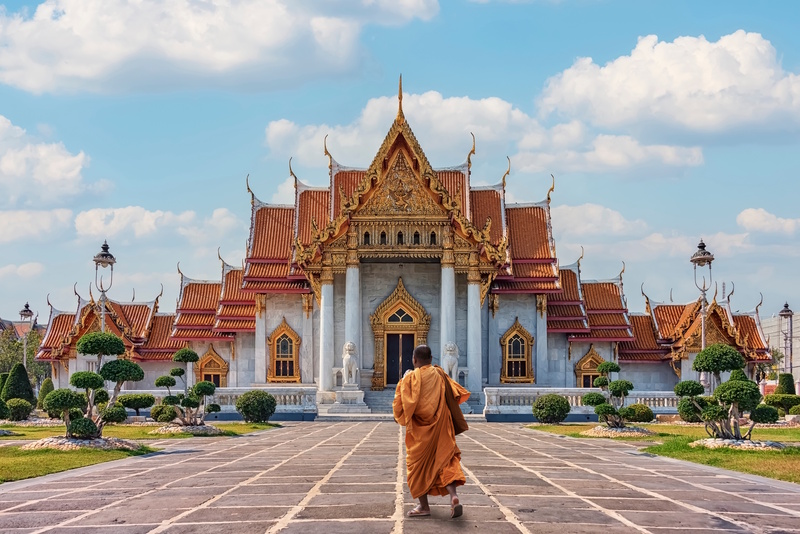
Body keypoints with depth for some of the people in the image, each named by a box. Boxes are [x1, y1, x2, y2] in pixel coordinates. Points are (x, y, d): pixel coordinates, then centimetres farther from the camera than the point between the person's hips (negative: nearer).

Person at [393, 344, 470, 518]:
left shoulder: (410, 378, -10)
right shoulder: (440, 375, 3)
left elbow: (400, 404, -10)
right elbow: (460, 393, 10)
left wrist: (403, 381, 1)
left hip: (419, 431, -3)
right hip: (441, 428, 3)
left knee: (418, 465, 12)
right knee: (445, 461, 5)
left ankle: (424, 506, 13)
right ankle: (453, 495, -20)